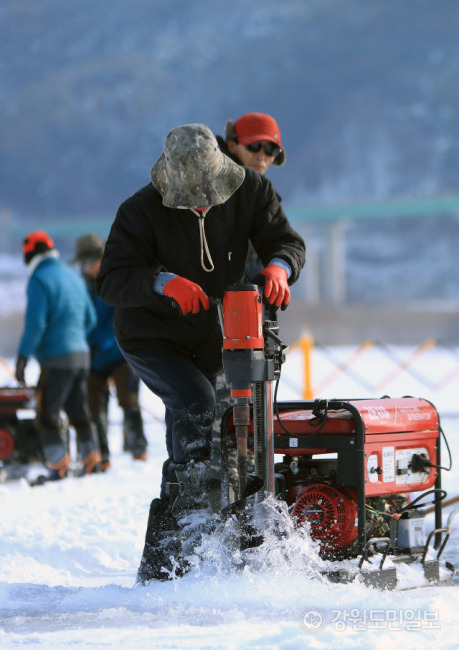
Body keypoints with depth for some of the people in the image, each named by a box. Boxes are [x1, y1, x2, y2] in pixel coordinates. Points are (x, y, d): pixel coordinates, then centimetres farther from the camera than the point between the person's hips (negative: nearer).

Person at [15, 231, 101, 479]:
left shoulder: (39, 280, -10)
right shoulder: (73, 277, 13)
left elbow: (35, 324, -17)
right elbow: (90, 319, 19)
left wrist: (22, 357, -13)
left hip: (56, 358, -8)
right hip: (81, 355, 8)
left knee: (47, 414, -3)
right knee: (79, 412, 16)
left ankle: (59, 468, -8)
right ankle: (91, 461, 16)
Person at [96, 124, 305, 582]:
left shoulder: (249, 191, -11)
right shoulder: (141, 212, -20)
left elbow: (286, 239, -9)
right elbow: (110, 281, -25)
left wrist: (278, 267, -34)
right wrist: (164, 282, -44)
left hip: (210, 337, 5)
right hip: (150, 336, -5)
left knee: (188, 440, 8)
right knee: (195, 405, -31)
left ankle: (159, 561, 19)